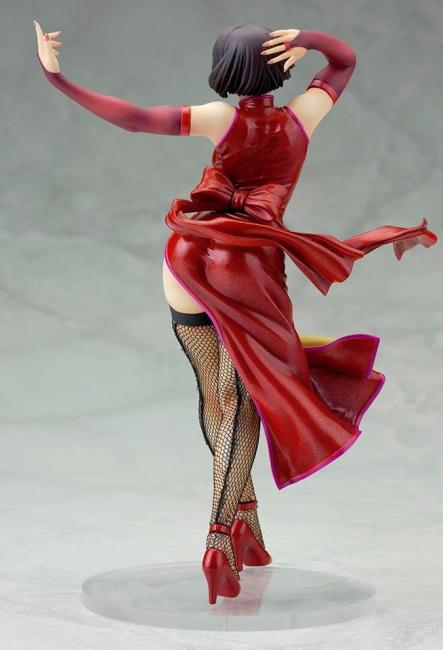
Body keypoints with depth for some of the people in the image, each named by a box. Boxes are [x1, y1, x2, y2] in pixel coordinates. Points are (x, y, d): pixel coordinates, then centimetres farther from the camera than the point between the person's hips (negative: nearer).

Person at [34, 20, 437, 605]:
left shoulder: (221, 119, -3)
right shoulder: (300, 119, 2)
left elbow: (132, 118, -11)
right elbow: (346, 59, 18)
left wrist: (58, 77, -8)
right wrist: (303, 39, -2)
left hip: (191, 258, 1)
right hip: (253, 265, 0)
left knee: (213, 396, 13)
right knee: (240, 398, -2)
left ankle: (246, 520, 21)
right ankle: (221, 537, -16)